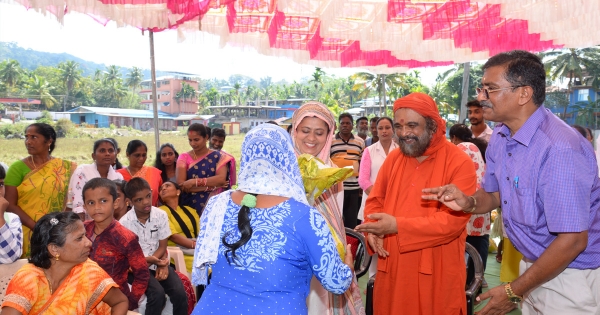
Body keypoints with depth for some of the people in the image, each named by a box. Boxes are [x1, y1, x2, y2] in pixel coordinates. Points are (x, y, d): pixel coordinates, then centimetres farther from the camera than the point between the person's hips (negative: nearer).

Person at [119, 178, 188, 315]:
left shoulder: (161, 215, -4)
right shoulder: (124, 222, -11)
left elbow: (162, 246, 1)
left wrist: (163, 264, -19)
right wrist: (151, 260, -21)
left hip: (157, 263, 3)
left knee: (180, 292, -19)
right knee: (158, 293, -28)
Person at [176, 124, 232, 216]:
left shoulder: (217, 156, 2)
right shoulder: (184, 157, 3)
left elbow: (221, 179, -13)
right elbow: (181, 184, -8)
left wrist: (194, 182, -18)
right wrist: (212, 185, -14)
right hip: (189, 206, 1)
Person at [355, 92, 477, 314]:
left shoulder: (459, 162, -12)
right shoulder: (393, 159, 6)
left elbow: (453, 220, -19)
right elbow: (375, 201, 11)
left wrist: (397, 226, -22)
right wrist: (373, 230, -10)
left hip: (437, 275, -4)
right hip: (392, 270, 5)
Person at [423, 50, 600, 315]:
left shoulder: (560, 149, -28)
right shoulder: (500, 137, -1)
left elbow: (572, 240, -27)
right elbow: (495, 194, 12)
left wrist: (514, 292, -17)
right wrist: (467, 202, -12)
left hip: (573, 276, -7)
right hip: (535, 265, 7)